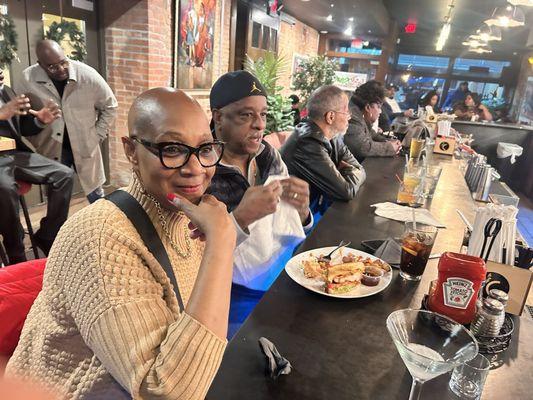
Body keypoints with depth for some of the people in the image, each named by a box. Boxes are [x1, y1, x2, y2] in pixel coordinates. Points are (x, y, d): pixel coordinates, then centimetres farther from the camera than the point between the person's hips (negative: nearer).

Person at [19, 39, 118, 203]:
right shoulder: (28, 78, -14)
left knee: (95, 193, 14)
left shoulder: (88, 75, -15)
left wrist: (97, 136, -4)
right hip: (50, 148, 1)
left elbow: (109, 106, -2)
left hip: (85, 145, 0)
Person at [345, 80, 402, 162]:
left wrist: (388, 142, 4)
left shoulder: (361, 116, 9)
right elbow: (365, 148, -27)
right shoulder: (353, 118, -22)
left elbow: (371, 134, 23)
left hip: (363, 161, 10)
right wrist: (390, 147, -12)